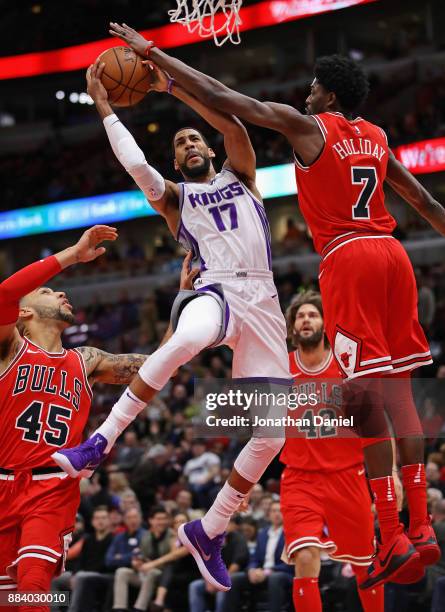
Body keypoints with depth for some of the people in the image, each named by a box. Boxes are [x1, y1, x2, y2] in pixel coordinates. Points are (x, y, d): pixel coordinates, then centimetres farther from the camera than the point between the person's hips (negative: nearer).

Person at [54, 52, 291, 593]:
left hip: (262, 301, 3)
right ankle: (100, 442, -35)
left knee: (272, 432, -7)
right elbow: (136, 163, -2)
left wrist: (170, 84, 0)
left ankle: (208, 532, 9)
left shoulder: (240, 176, 23)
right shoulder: (174, 197, 19)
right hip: (216, 291, -3)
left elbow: (233, 125, 3)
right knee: (185, 340, -42)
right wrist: (103, 105, -1)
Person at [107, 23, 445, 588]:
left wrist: (151, 52, 3)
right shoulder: (377, 138, 20)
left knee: (370, 396, -9)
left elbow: (221, 99, -2)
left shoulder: (308, 125, 1)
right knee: (398, 390, 6)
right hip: (391, 253, 7)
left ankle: (394, 537, -13)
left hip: (347, 258, -6)